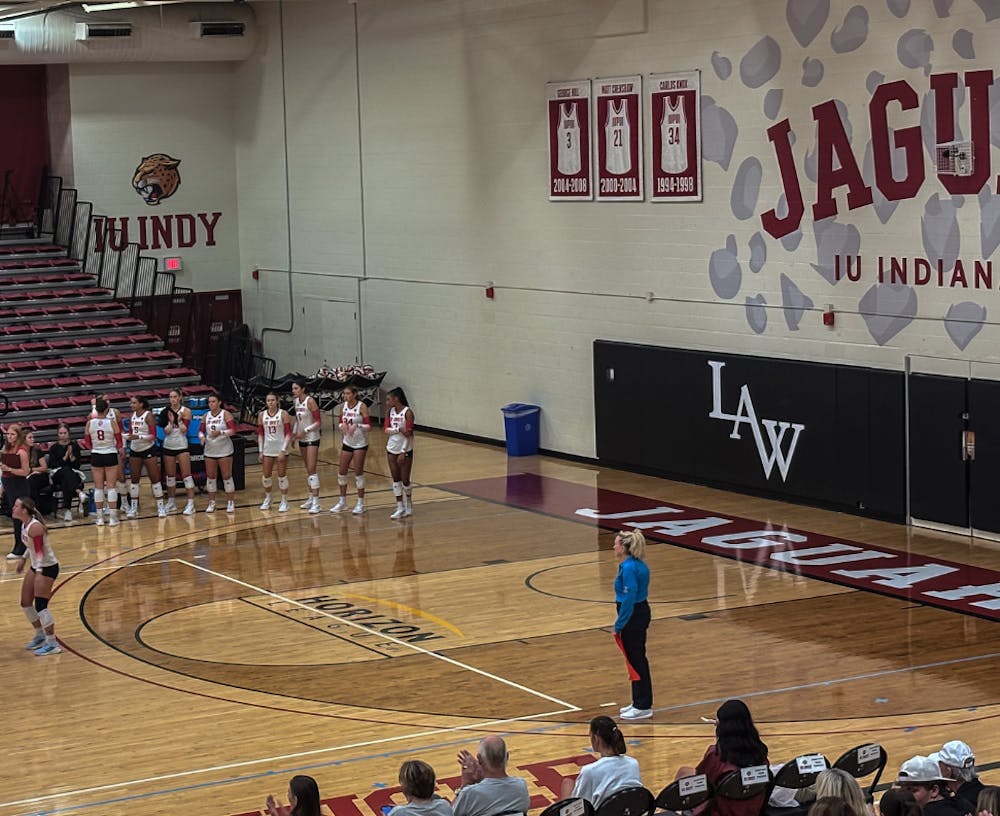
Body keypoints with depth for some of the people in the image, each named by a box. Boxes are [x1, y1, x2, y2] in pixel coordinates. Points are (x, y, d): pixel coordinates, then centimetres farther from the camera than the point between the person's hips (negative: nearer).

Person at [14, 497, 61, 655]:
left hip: (47, 567, -10)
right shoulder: (24, 524, 3)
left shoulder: (34, 527, -25)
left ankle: (52, 644, -4)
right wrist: (23, 558, 24)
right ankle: (40, 636, 29)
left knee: (40, 606, -11)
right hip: (36, 566, 10)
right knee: (25, 603, 13)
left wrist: (39, 572, -31)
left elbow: (40, 551, -26)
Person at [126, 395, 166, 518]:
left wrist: (138, 437, -29)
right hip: (135, 450, 6)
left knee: (154, 478, -3)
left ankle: (160, 506, 2)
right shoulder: (133, 415, 6)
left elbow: (153, 436, -18)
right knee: (134, 479, 6)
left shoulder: (148, 415, -13)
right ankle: (133, 507, 12)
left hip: (149, 450, -6)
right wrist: (127, 435, -5)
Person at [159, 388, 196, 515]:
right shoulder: (167, 411, 2)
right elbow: (166, 431, -3)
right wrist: (171, 421, -17)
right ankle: (171, 503, 21)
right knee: (170, 476, 10)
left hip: (182, 446, -3)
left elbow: (184, 430, -11)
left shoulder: (186, 411, -4)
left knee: (186, 475, -7)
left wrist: (179, 419, -19)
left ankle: (190, 504, -7)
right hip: (168, 446, 3)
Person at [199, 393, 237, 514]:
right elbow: (201, 430, 10)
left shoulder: (226, 414, -7)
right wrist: (201, 436, -12)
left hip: (224, 451, -4)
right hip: (210, 451, 5)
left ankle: (231, 502, 6)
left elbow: (233, 430, -15)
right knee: (210, 477, 6)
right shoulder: (206, 416, 8)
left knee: (227, 476, -1)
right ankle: (211, 503, 14)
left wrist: (220, 433, -29)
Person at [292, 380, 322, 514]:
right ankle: (311, 498, 22)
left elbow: (318, 422, -16)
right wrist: (294, 434, 11)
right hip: (302, 439, 8)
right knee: (308, 470, 14)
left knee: (312, 470, -12)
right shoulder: (296, 401, 6)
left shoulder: (310, 401, -16)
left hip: (312, 438, -8)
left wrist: (305, 431, -21)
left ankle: (316, 503, -14)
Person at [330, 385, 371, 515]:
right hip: (347, 443, 6)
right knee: (341, 472, 6)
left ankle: (361, 503, 7)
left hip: (360, 444, -6)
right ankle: (342, 502, 20)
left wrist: (357, 425, -32)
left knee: (358, 472, -3)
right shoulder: (343, 406, 3)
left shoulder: (362, 407, -13)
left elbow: (368, 426, -16)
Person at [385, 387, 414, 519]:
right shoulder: (391, 411, 4)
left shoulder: (407, 412, -15)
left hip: (405, 450, -6)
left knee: (405, 480, 1)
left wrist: (403, 452, -20)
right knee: (396, 479, 6)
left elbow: (409, 434, -17)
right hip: (392, 449, 6)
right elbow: (387, 429, -2)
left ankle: (409, 505, 22)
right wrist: (399, 430, -21)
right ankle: (400, 507, 12)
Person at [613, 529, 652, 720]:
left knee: (636, 660, -1)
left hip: (633, 617, -10)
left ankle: (643, 706, 6)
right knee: (637, 659, 17)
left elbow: (629, 599, -23)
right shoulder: (639, 564, 9)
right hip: (641, 612, 10)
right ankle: (639, 702, 27)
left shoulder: (628, 568, -21)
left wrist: (619, 625, -17)